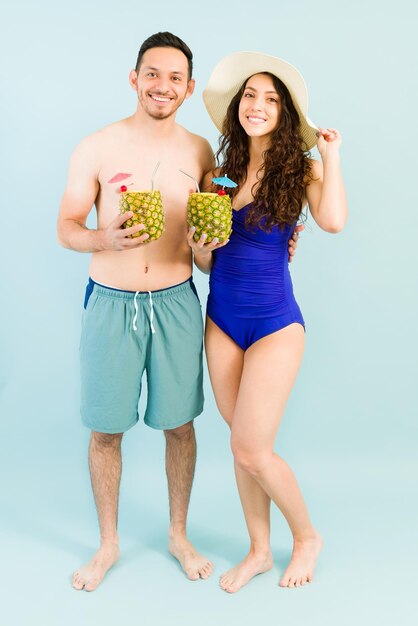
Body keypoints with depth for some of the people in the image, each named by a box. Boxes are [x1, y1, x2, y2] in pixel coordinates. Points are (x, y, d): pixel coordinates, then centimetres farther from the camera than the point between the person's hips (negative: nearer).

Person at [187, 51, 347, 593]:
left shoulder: (300, 167, -3)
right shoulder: (220, 172, 7)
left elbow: (333, 220, -24)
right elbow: (206, 263, 10)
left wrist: (331, 155, -13)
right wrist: (199, 245, -13)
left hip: (274, 323, -4)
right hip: (221, 320, 5)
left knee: (251, 451, -5)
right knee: (243, 445, 11)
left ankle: (306, 536, 22)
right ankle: (259, 549, 31)